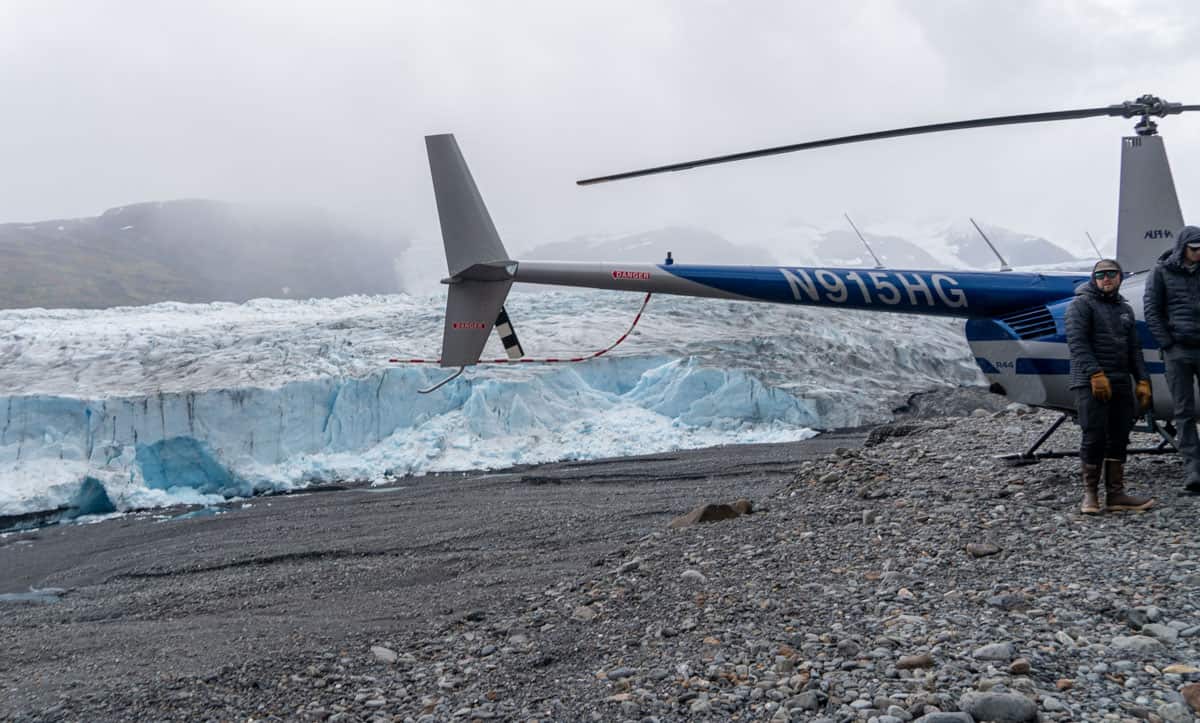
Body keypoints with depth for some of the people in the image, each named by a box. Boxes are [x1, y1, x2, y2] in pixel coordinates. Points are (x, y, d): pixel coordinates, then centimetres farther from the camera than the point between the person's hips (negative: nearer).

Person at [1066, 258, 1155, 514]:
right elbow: (1077, 342, -12)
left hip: (1121, 384, 7)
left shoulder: (1125, 309, 20)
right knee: (1094, 437, -10)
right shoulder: (1082, 304, -1)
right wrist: (1095, 374, -20)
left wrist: (1142, 380, 8)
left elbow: (1134, 349, 20)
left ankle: (1115, 494, 10)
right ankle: (1090, 494, 0)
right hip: (1090, 384, -7)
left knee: (1119, 439, 6)